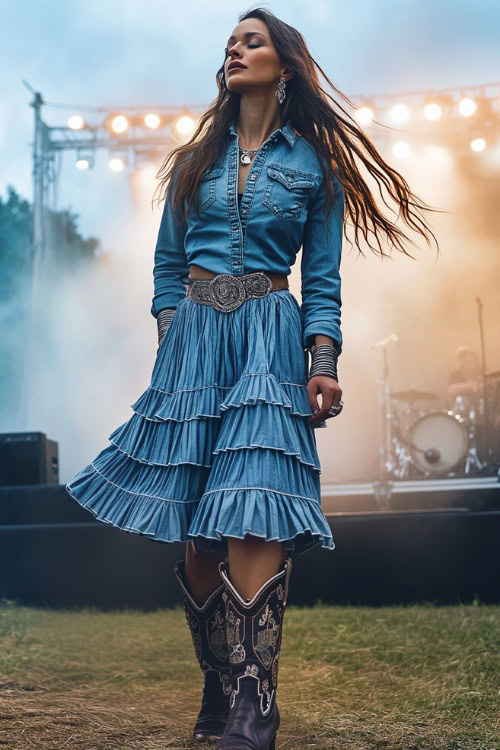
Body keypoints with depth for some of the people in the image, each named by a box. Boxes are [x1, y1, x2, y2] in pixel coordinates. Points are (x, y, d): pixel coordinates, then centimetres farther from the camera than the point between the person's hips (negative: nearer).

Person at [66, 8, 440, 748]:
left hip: (271, 340, -3)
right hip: (194, 337, 3)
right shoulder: (194, 159, 16)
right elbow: (167, 264, 16)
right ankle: (220, 689, 14)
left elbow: (323, 279, 5)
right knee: (192, 527, 0)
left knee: (252, 519, -17)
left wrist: (324, 366, -7)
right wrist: (170, 341, 2)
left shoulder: (314, 164, 8)